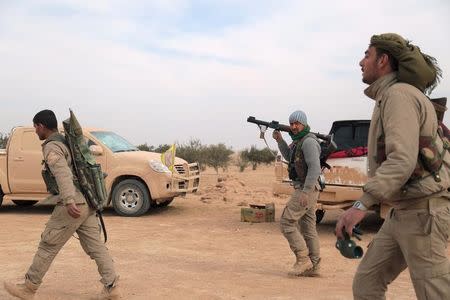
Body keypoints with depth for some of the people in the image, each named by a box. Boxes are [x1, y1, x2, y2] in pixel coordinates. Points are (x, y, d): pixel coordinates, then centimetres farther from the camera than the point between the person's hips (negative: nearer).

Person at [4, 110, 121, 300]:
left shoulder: (51, 147, -10)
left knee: (48, 246, 5)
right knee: (95, 247, 7)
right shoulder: (68, 143, 19)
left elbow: (63, 173, -27)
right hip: (86, 204, 9)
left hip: (72, 206, -9)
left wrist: (69, 201, -39)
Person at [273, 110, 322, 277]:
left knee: (286, 222, -9)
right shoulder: (298, 141, 17)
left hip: (306, 191, -10)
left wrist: (305, 192, -27)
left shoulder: (308, 141, -14)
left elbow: (315, 168, -23)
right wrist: (279, 140, 18)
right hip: (304, 190, 10)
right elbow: (289, 157, 31)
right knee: (308, 228, 10)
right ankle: (314, 266, 14)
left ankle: (303, 259, -5)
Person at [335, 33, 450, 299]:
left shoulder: (398, 95, -14)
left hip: (421, 212, -10)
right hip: (402, 212, 10)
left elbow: (402, 160, -26)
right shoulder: (392, 96, 17)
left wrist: (361, 205, -31)